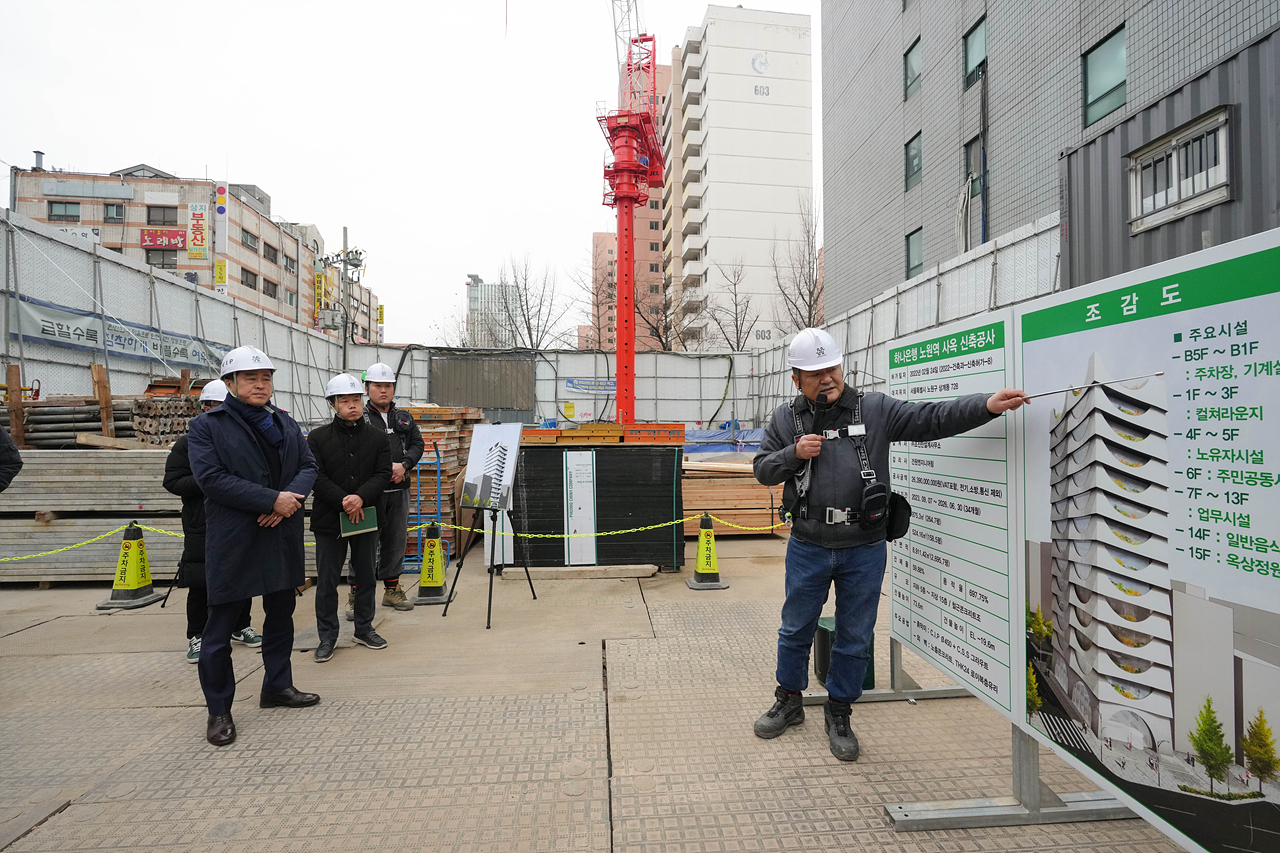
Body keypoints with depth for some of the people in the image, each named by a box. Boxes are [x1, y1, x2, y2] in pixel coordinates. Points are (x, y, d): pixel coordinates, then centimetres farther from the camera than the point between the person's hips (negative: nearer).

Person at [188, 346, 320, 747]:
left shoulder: (286, 423, 11)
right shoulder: (207, 425, -5)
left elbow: (308, 466, 6)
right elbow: (211, 478, -17)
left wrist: (291, 497, -15)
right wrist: (272, 499, -21)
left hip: (283, 536, 6)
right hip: (232, 542, -5)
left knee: (281, 616, 17)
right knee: (220, 627, 4)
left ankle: (278, 686, 34)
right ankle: (219, 709, 20)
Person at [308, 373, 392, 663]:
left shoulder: (378, 437, 3)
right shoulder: (318, 437, -1)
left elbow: (383, 474, -4)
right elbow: (316, 476, -8)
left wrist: (361, 498, -21)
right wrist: (343, 502, -19)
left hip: (367, 517, 2)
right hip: (328, 519, -2)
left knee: (366, 577, 13)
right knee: (327, 581, 5)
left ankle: (364, 628, 28)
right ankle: (327, 636, 19)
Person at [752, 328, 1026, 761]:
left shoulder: (875, 410, -1)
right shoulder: (786, 418, 2)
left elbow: (931, 419, -6)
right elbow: (762, 469, 5)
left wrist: (987, 405, -19)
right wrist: (793, 454, -13)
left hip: (864, 550, 0)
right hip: (807, 548, 1)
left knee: (855, 639, 12)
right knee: (796, 629, 16)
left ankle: (838, 712, 34)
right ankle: (789, 702, 38)